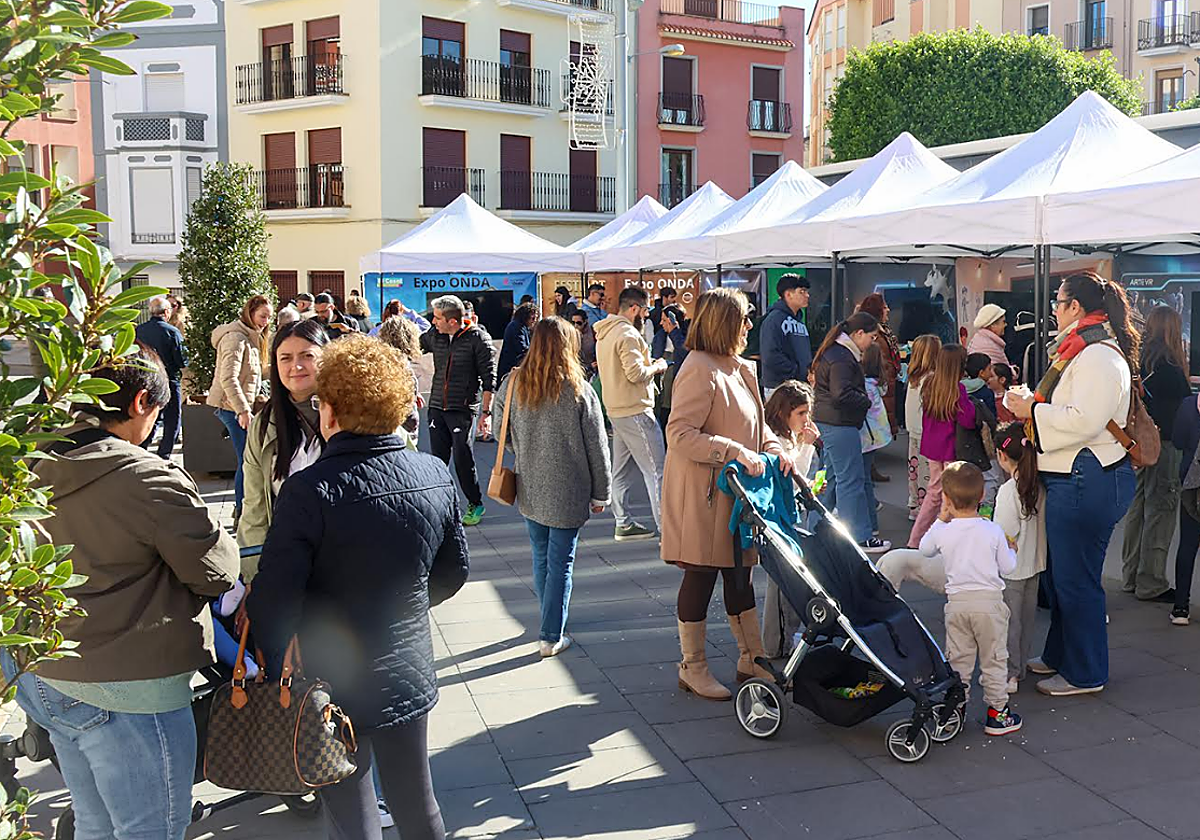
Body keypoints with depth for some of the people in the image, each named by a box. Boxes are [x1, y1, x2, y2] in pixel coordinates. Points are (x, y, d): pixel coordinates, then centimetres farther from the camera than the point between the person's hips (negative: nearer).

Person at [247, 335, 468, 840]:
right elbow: (454, 570, 5)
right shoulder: (434, 475, -6)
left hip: (336, 685, -4)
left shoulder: (310, 492, -22)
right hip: (411, 677, 5)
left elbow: (274, 601, -20)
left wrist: (265, 672, -4)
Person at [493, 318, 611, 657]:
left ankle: (552, 621, 35)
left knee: (541, 558, 19)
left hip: (529, 490, 4)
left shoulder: (513, 384, -5)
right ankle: (551, 637, 10)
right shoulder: (579, 390, -14)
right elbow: (597, 447, -8)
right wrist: (601, 493, 3)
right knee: (561, 564, 5)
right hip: (568, 493, -4)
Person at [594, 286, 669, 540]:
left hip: (616, 410, 10)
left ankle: (623, 523, 21)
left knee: (621, 470, 14)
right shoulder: (627, 333, -16)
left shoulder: (604, 333, 15)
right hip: (635, 411, -10)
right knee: (655, 471, -7)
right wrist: (656, 367, -6)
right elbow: (635, 373, -23)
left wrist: (648, 365, 15)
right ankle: (667, 529, -6)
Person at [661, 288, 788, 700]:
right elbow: (680, 435, -23)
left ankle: (752, 659, 27)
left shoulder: (741, 368, 13)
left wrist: (773, 447, 3)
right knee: (701, 575, 2)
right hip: (701, 494, -9)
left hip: (735, 494, 9)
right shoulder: (699, 369, -18)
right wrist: (735, 452, -26)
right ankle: (692, 666, 17)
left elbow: (754, 423, 23)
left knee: (739, 573, 16)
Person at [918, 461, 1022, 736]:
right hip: (990, 601, -1)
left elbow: (925, 549, 16)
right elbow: (1007, 568, -1)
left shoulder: (942, 532, -6)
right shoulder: (993, 531, -8)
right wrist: (1010, 550, 18)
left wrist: (941, 520, 20)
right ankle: (997, 712, 17)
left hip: (957, 602, 1)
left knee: (958, 659, 14)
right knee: (994, 659, 11)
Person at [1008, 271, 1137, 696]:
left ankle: (1085, 673, 15)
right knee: (1058, 573, 20)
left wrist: (1031, 411, -18)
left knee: (1075, 579, 1)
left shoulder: (1098, 356, -19)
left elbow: (1085, 420, -28)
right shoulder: (1081, 350, 16)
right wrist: (1031, 404, 13)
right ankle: (1059, 655, 35)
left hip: (1087, 482, -11)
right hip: (1071, 479, 11)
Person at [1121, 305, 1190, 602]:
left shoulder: (1138, 358, 5)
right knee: (1160, 511, 0)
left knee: (1137, 507, 14)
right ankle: (1151, 583, 4)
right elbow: (1186, 404, -9)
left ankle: (1131, 577, 23)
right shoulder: (1169, 366, -15)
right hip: (1163, 444, -7)